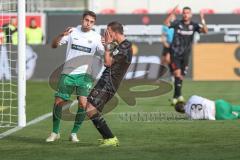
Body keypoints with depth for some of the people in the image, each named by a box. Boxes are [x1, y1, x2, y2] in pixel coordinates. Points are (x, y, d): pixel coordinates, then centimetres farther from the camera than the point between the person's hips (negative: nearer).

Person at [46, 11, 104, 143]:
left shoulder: (96, 37, 2)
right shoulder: (72, 32, 2)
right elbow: (54, 45, -1)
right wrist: (62, 35, -20)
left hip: (84, 74, -1)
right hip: (67, 73, 1)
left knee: (83, 103, -16)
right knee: (58, 103, -1)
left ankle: (74, 133, 1)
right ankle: (55, 132, 17)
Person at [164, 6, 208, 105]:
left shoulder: (193, 25, -2)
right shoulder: (177, 23, -7)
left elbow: (205, 31, -15)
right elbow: (166, 23, -23)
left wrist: (202, 20, -31)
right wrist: (172, 13, -36)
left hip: (185, 54, 3)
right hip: (175, 53, -3)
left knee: (181, 76, 10)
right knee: (177, 73, -17)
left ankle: (175, 97, 23)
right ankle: (179, 95, -19)